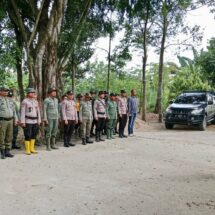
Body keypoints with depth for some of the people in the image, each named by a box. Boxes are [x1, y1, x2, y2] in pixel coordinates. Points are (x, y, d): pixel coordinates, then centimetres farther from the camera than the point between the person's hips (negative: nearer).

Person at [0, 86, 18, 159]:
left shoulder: (8, 100, 13)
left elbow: (13, 110, 17)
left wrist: (15, 119, 10)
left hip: (10, 121, 6)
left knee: (9, 137, 7)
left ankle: (7, 152, 15)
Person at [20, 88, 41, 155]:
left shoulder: (35, 101, 11)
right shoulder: (24, 101, -6)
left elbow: (38, 111, 14)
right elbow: (23, 112, -8)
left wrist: (39, 121, 9)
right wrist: (23, 122, -13)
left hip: (35, 121, 6)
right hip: (28, 121, -6)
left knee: (33, 135, 10)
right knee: (28, 136, -2)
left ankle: (32, 149, 19)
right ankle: (27, 150, 6)